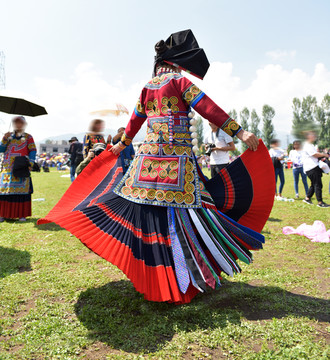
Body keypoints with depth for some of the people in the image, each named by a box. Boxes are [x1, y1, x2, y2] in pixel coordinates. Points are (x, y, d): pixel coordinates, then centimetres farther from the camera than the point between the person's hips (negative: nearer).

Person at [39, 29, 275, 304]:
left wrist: (124, 143, 39)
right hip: (177, 160, -6)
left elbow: (136, 119, 24)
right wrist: (238, 131, -13)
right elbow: (207, 108, -12)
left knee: (137, 199, 15)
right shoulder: (179, 81, -2)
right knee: (183, 209, 0)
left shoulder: (148, 87, 15)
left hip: (148, 156, 6)